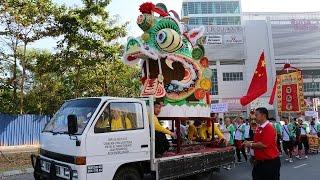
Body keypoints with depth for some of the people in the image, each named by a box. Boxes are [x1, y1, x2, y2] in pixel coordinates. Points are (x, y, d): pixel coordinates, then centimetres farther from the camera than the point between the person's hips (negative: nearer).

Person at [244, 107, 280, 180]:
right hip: (259, 162, 9)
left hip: (270, 162, -9)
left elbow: (264, 144, -26)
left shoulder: (269, 128, -19)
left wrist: (251, 144, -14)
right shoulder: (259, 128, 8)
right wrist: (250, 142, 6)